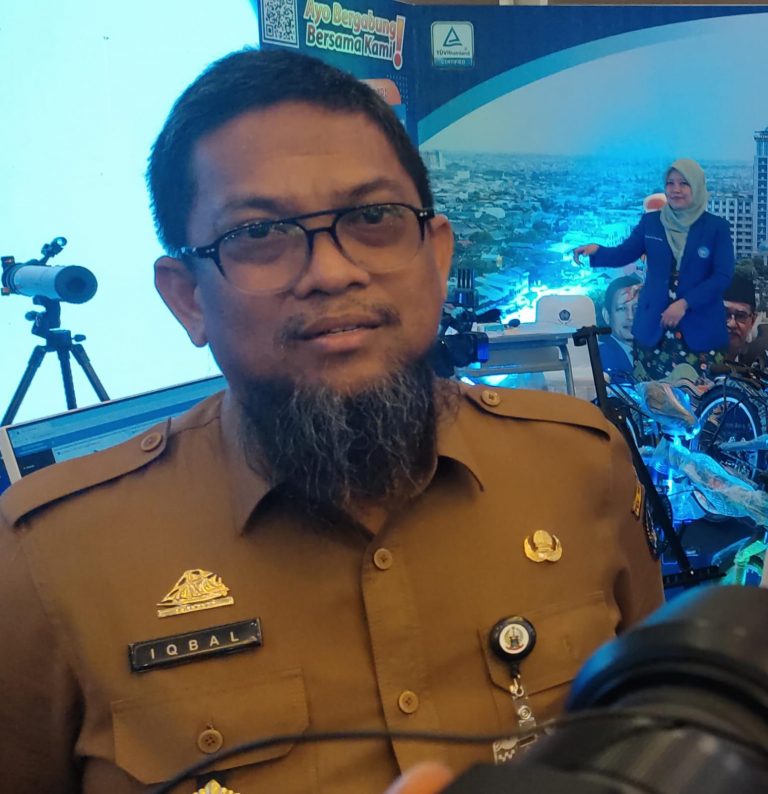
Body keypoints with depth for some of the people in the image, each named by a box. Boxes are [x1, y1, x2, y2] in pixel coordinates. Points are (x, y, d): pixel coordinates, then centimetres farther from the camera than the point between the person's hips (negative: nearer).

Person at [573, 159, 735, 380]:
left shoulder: (717, 227, 1)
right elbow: (624, 253, 0)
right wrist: (595, 250, -21)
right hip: (653, 327, 2)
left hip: (701, 329, -2)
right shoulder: (650, 221, 8)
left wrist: (684, 303, -15)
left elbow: (722, 276, -5)